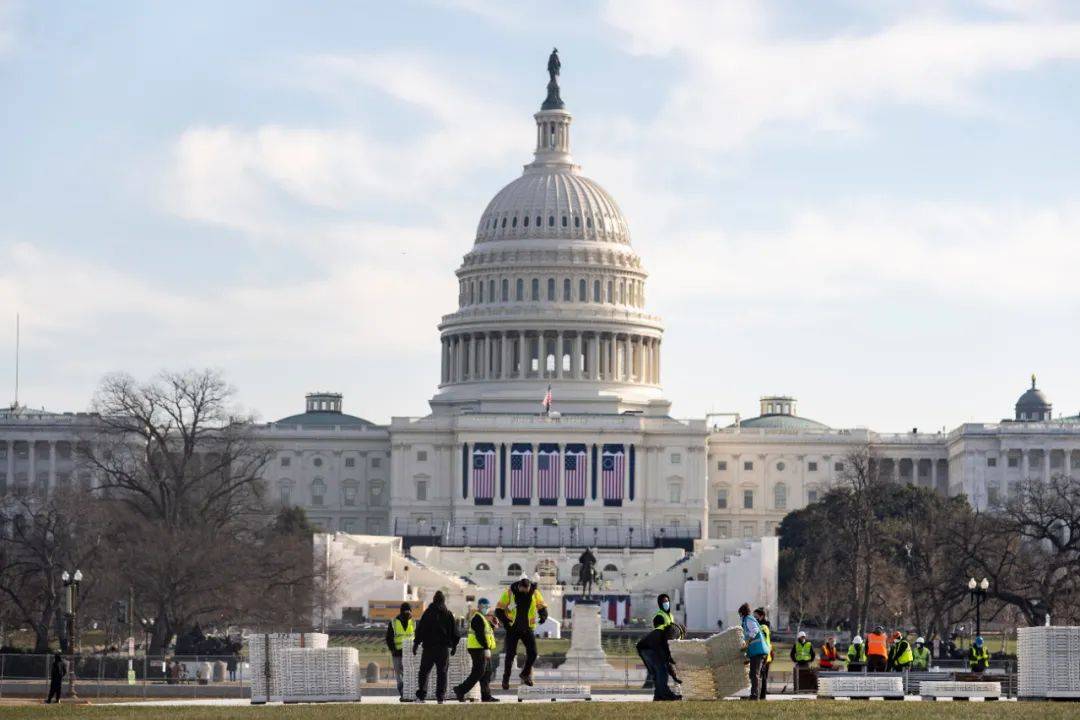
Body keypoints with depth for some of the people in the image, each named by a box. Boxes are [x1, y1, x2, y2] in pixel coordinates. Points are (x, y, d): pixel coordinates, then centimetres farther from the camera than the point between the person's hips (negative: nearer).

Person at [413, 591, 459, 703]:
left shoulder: (428, 613, -1)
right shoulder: (448, 614, 5)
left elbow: (420, 630, -2)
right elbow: (454, 632, 9)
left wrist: (416, 643, 4)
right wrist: (454, 645, 17)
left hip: (429, 647, -1)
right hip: (444, 648, 1)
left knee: (424, 671, 5)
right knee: (442, 672, 6)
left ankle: (422, 695, -3)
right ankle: (440, 695, 1)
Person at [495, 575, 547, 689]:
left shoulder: (535, 593, -6)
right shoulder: (509, 593, -12)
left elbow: (542, 607, 5)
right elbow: (499, 610, -7)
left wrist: (544, 615, -17)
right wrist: (504, 620, -25)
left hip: (527, 629, 2)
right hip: (512, 628, -2)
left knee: (532, 652, -8)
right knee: (510, 654, -1)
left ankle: (526, 674, 18)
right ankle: (506, 679, 15)